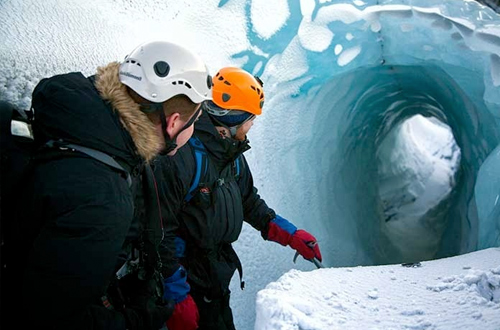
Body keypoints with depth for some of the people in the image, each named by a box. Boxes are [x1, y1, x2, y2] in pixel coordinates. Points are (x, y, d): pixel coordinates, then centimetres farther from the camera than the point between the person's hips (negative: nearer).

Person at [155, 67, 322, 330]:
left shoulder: (233, 155, 2)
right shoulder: (182, 157, -27)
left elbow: (250, 204, 13)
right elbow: (161, 232, -25)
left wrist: (291, 235, 4)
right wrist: (177, 298, -22)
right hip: (187, 283, -8)